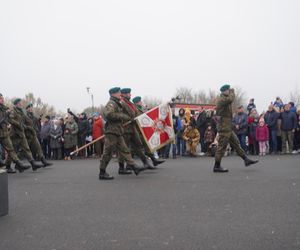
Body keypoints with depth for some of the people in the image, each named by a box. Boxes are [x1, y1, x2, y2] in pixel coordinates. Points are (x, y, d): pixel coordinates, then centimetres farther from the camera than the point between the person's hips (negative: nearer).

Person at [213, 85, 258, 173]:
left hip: (228, 127, 11)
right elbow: (230, 99, -30)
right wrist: (232, 92, -11)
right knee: (222, 146, -6)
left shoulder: (224, 99, 17)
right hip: (224, 127, -11)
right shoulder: (222, 99, -16)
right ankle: (217, 166, 0)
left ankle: (246, 159, 21)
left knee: (236, 143, 14)